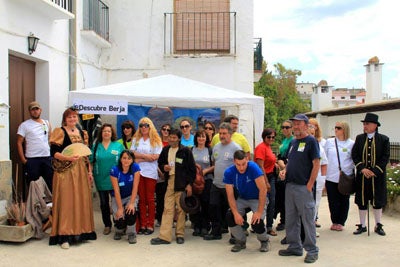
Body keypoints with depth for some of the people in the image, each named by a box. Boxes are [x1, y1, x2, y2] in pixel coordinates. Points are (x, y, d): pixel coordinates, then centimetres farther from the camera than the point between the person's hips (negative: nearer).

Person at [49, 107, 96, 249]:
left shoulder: (82, 133, 16)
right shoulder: (60, 132, -1)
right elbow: (54, 152, -10)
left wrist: (89, 171, 14)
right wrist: (68, 158, -25)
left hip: (81, 171, 6)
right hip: (65, 172, -6)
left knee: (81, 200, 6)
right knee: (66, 201, -5)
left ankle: (80, 231, 17)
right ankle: (65, 236, 0)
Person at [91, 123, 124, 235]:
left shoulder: (118, 146, 1)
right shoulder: (96, 146, 5)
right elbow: (91, 161, 5)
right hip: (101, 179, 2)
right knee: (104, 203, 11)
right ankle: (107, 225, 24)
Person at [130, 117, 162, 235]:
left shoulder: (156, 140, 4)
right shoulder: (136, 139, 13)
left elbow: (155, 157, -7)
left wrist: (139, 158, -5)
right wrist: (146, 156, -8)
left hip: (151, 172, -2)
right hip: (138, 172, 2)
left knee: (150, 199, 1)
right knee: (141, 199, 5)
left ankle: (150, 225, 6)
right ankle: (143, 225, 10)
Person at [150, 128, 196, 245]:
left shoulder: (185, 151, -4)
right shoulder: (165, 150, 10)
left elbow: (192, 168, -4)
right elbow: (160, 162, 23)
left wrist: (189, 184, -8)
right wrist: (163, 167, 0)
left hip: (181, 183, -4)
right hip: (169, 182, 4)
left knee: (181, 209, 4)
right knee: (167, 209, 1)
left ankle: (180, 234, 16)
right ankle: (164, 236, 2)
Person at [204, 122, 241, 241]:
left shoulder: (236, 148, -10)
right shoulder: (216, 147, 11)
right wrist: (216, 175, 12)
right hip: (216, 184, 6)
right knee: (214, 208, 7)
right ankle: (216, 232, 19)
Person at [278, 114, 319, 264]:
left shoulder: (311, 141, -8)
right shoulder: (293, 142, 15)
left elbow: (316, 164, -12)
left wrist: (309, 185, -16)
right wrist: (284, 171, 3)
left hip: (303, 187, -8)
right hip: (290, 185, 8)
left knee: (307, 219, 0)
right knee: (291, 219, 14)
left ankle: (312, 250, 10)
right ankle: (295, 247, 26)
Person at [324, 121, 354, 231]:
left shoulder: (351, 144, 0)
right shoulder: (329, 142, 6)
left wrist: (351, 172, -1)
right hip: (331, 177, 1)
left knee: (344, 201, 7)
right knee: (333, 201, 5)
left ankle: (341, 222, 20)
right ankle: (334, 221, 19)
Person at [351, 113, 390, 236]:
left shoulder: (383, 139, -3)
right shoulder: (359, 138, 5)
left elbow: (385, 157, -6)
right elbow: (354, 155, 2)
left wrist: (374, 171, -14)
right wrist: (362, 169, -11)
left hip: (377, 175, -2)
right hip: (362, 175, 2)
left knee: (377, 201, 8)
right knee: (362, 201, 6)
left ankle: (378, 226, 22)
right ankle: (362, 226, 17)